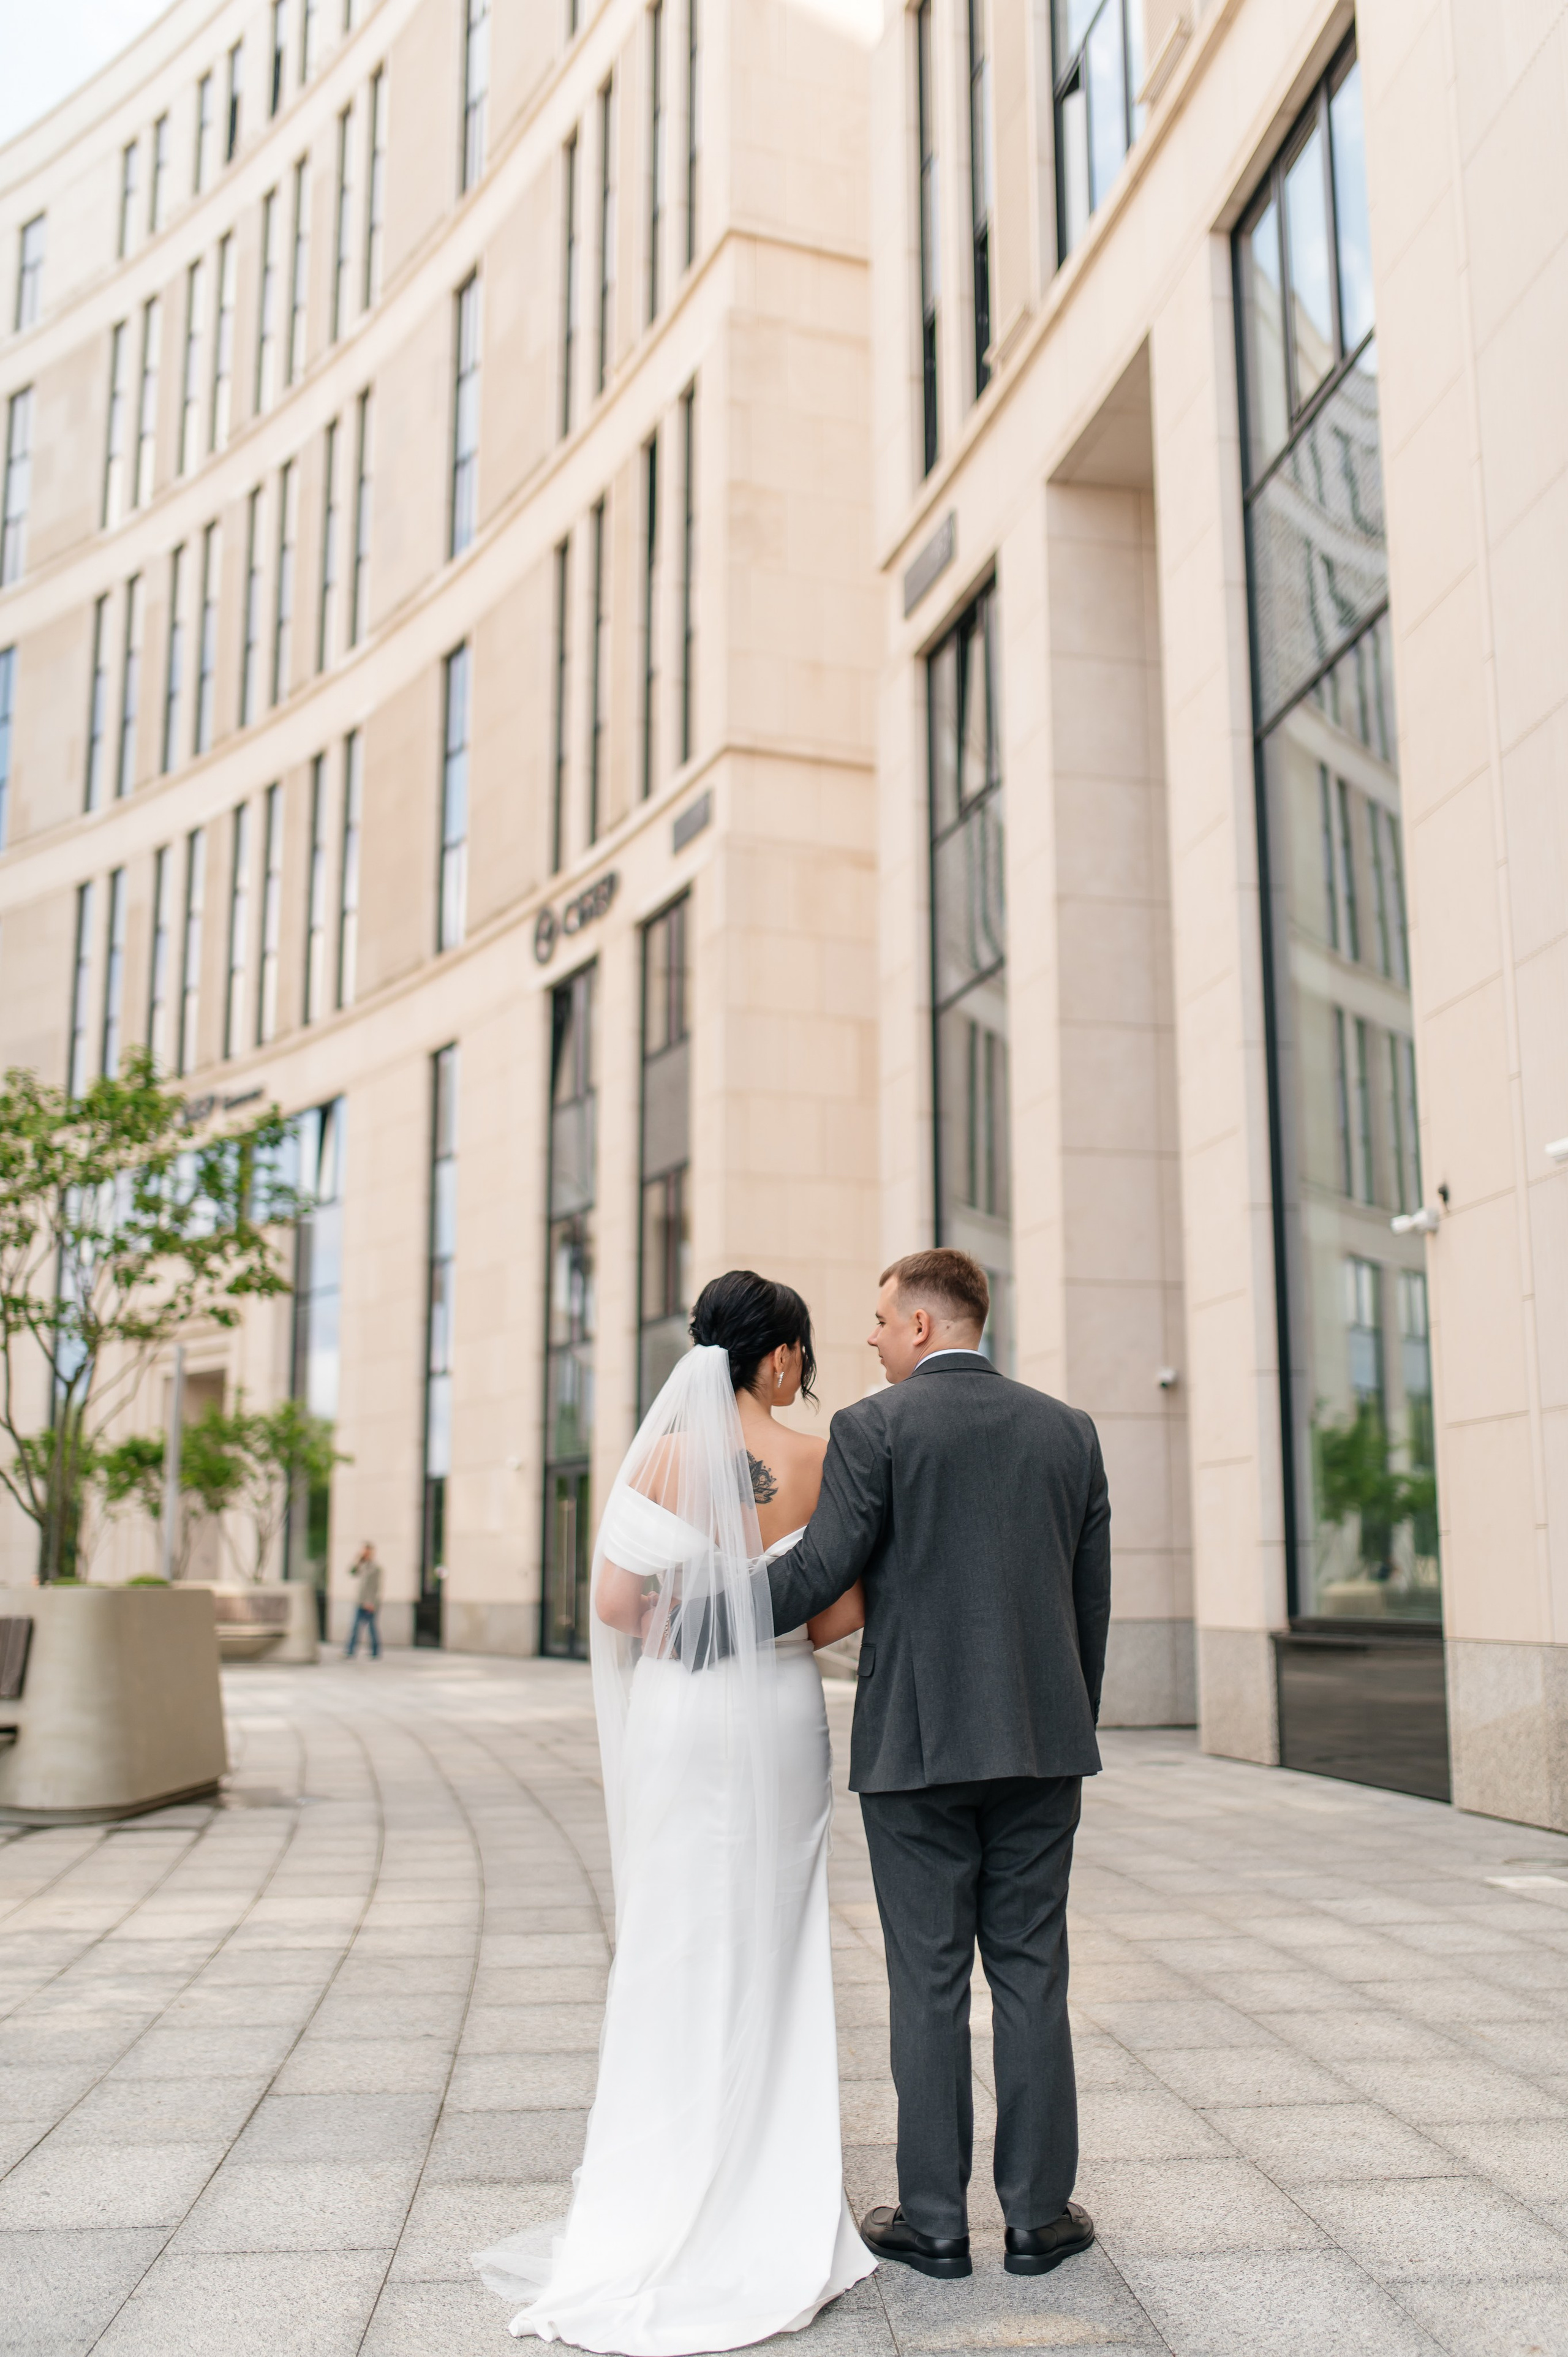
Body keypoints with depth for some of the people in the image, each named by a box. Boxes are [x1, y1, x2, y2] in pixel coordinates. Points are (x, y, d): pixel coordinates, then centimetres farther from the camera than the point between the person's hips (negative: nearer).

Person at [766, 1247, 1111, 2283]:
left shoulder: (872, 1428, -7)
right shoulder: (1069, 1430, 7)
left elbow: (820, 1570, -13)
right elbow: (1093, 1597, 9)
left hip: (915, 1744, -3)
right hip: (1040, 1741, 4)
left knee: (930, 1985, 5)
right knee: (1032, 1977, 11)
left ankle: (935, 2223, 15)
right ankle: (1039, 2215, 18)